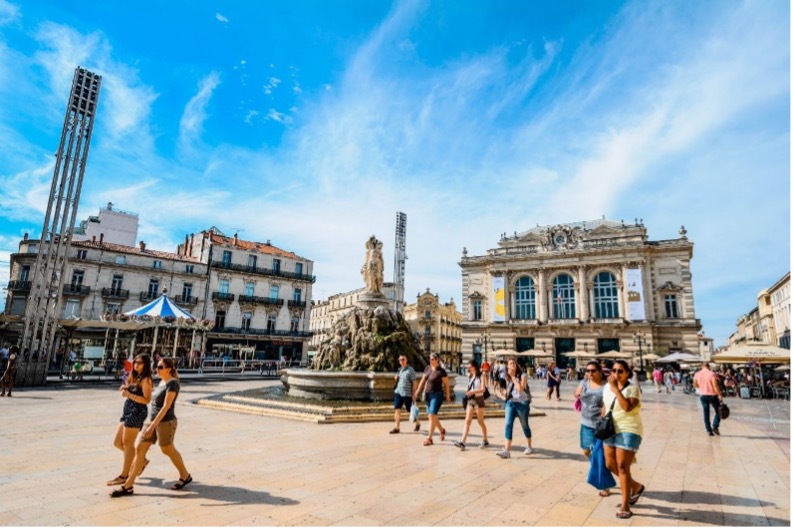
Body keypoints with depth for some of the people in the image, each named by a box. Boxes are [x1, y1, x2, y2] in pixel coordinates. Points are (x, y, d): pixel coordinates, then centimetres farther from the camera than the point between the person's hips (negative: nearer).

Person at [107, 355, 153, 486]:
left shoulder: (145, 379, -11)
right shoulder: (134, 378, 16)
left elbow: (147, 400, -19)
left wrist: (129, 394, -22)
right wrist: (124, 389, 1)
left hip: (137, 413, -10)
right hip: (127, 411, 10)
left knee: (127, 443, -1)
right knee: (117, 442, 13)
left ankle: (124, 475, 11)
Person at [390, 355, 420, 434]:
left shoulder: (410, 370, -9)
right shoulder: (399, 369, 10)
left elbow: (414, 382, -10)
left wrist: (414, 394, -13)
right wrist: (396, 378, 0)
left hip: (407, 394, -6)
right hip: (398, 392, 6)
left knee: (410, 411, 7)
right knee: (397, 410, -4)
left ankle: (417, 423, 30)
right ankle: (396, 428, 0)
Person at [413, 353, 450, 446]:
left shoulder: (441, 371, -13)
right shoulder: (427, 368, 5)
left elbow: (446, 384, -7)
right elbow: (423, 381, 11)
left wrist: (447, 396, -4)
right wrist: (416, 392, 8)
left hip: (437, 395, -7)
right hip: (428, 395, 7)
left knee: (432, 416, -13)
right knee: (431, 416, 14)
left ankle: (429, 438, -5)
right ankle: (442, 430, 38)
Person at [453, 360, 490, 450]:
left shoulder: (481, 376, -6)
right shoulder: (470, 377, 12)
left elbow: (483, 389, -15)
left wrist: (473, 391, -28)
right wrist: (467, 392, 0)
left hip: (478, 399, -5)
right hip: (470, 400, 5)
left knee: (480, 421, 6)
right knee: (467, 421, -4)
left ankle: (485, 441, 23)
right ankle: (462, 442, -11)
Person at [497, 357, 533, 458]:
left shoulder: (523, 375, -9)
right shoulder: (508, 378, 8)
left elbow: (520, 389, -22)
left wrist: (513, 376, -19)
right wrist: (505, 392, 3)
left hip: (522, 403, -4)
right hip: (510, 403, 4)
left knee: (525, 426, 12)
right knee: (508, 425, -8)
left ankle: (529, 447, 35)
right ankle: (506, 451, -12)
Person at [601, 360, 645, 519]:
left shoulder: (632, 389, -13)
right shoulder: (607, 387, 7)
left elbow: (627, 407, -30)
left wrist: (616, 389, -28)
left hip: (628, 431, -7)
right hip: (611, 430, 7)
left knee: (622, 467, -6)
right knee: (610, 465, 11)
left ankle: (625, 507, 5)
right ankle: (636, 487, 36)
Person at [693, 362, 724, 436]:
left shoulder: (697, 374, 2)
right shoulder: (711, 374, -12)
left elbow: (695, 385, 11)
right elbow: (715, 386, -16)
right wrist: (720, 395, -9)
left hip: (703, 395, 3)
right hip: (712, 395, -3)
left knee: (706, 413, 9)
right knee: (718, 411, 15)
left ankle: (709, 430, 9)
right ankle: (715, 427, 4)